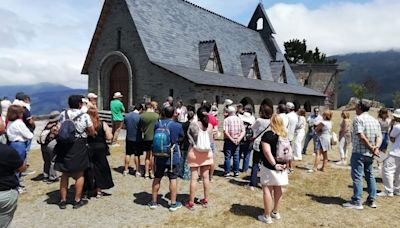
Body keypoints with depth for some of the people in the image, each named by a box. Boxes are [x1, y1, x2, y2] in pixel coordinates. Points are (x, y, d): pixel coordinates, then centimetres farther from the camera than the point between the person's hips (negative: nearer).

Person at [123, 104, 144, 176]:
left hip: (128, 138, 5)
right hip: (137, 139, -4)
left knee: (128, 154, 15)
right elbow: (141, 129, -15)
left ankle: (126, 170, 23)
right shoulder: (139, 117, -18)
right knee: (137, 155, 5)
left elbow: (125, 125, 9)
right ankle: (137, 171, 12)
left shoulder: (126, 116, -1)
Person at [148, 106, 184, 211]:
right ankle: (173, 204, 15)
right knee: (173, 179, 7)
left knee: (157, 178, 14)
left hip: (159, 156, 3)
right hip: (173, 156, -2)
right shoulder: (178, 126, -12)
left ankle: (153, 202, 24)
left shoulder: (158, 124, -6)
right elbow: (181, 138, 5)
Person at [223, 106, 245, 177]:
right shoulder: (239, 120, 6)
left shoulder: (226, 120, -8)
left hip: (228, 141, -4)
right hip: (237, 141, 4)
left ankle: (227, 172, 5)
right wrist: (239, 139, -7)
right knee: (236, 157, 10)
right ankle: (236, 172, 14)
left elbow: (226, 132, -17)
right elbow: (243, 131, 0)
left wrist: (231, 139, -12)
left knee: (227, 157, 3)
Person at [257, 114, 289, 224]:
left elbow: (267, 151, -24)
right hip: (282, 166, 7)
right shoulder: (285, 135, 6)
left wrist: (274, 164, -23)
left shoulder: (268, 134, -15)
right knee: (278, 189, 17)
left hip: (269, 167, -7)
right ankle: (276, 212, 30)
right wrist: (285, 163, 7)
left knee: (267, 190, 1)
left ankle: (267, 216, 7)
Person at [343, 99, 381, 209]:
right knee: (370, 176, 16)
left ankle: (356, 202, -3)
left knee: (357, 176, -4)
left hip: (359, 152, -8)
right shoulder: (375, 120, 13)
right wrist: (376, 147, -10)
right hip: (370, 154, 8)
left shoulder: (358, 119, -10)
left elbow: (361, 136, -20)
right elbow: (379, 137, 4)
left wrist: (371, 148, -13)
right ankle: (372, 200, 23)